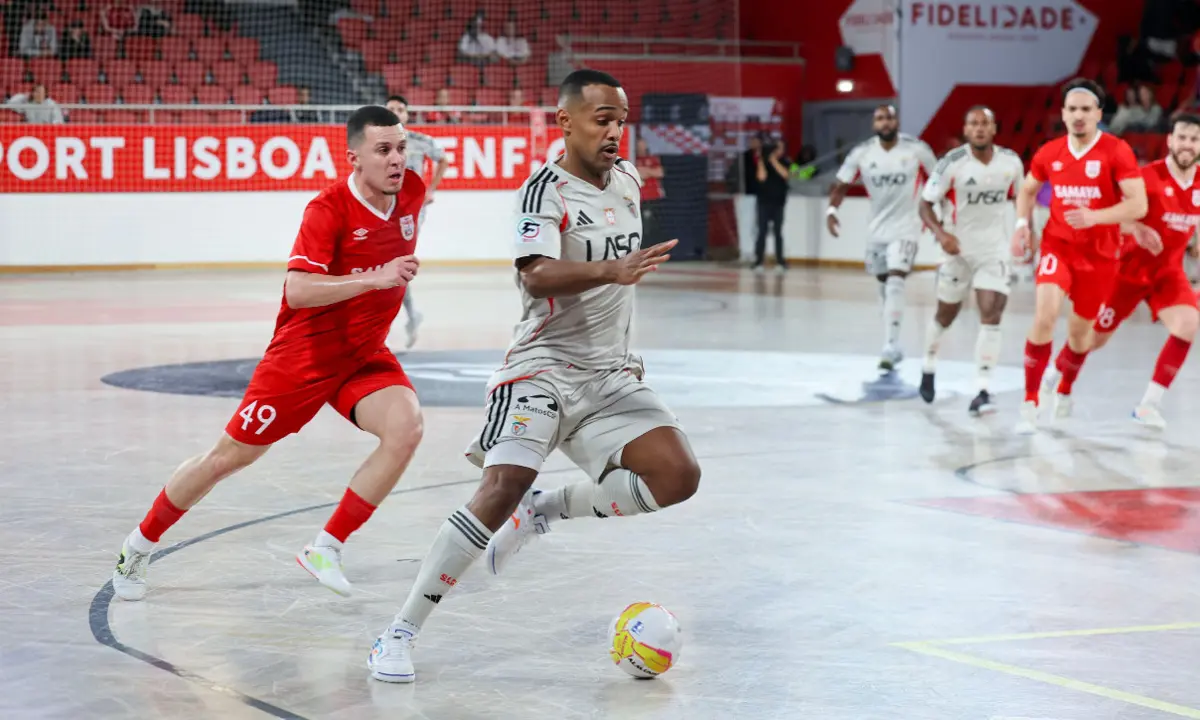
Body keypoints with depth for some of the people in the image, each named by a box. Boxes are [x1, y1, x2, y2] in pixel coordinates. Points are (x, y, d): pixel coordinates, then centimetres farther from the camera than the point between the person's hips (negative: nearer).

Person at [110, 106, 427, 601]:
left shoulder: (411, 193, -5)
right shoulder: (329, 208, -22)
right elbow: (297, 291, -33)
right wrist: (374, 279, -39)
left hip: (365, 356, 5)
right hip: (305, 353, -5)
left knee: (406, 429, -23)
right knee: (230, 455, 4)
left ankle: (326, 550, -11)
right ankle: (138, 548, 25)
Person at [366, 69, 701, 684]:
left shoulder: (627, 180, 9)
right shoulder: (546, 190, -12)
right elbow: (537, 277, -30)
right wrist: (610, 271, -45)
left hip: (610, 373, 6)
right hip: (543, 367, -6)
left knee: (678, 478, -13)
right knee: (504, 487, -25)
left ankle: (548, 510, 11)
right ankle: (399, 633, -15)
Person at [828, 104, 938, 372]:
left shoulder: (916, 149, -11)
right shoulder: (861, 153, -7)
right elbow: (841, 186, -1)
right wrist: (831, 210, -18)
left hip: (905, 229, -4)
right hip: (878, 229, 4)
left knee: (895, 282, -20)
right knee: (884, 285, 15)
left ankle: (890, 347, -22)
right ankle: (893, 346, 31)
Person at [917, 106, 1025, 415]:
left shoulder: (1011, 162, -7)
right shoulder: (952, 163, -16)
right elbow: (926, 204, -12)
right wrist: (940, 233, -28)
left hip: (994, 249, 1)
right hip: (958, 248, -1)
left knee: (990, 314, -16)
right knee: (946, 315, 16)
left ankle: (983, 391, -16)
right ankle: (929, 368, 43)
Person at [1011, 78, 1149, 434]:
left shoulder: (1117, 151, -12)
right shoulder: (1049, 153, -1)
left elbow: (1138, 204, -17)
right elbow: (1027, 190, 18)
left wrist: (1095, 217, -30)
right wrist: (1022, 225, 1)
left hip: (1101, 254, -1)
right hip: (1058, 245, 1)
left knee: (1080, 330, 13)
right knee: (1045, 317, -21)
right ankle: (1030, 402, -14)